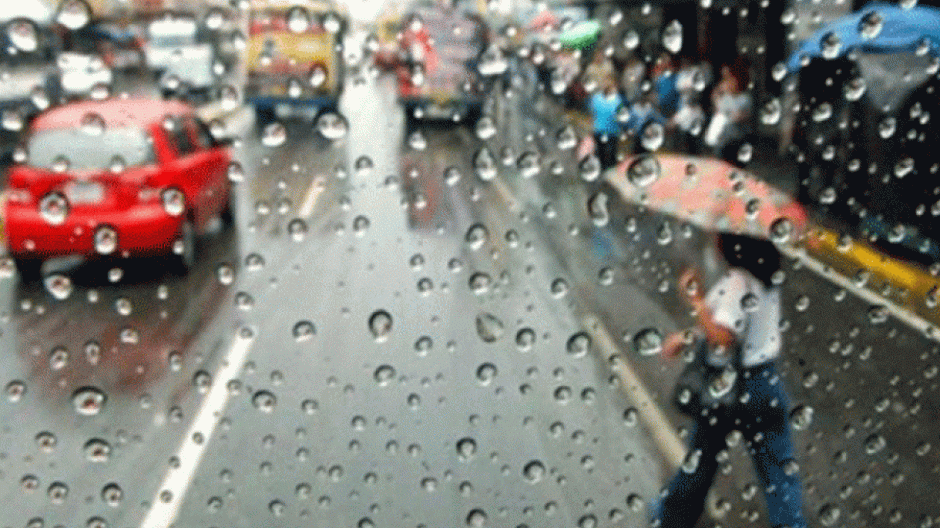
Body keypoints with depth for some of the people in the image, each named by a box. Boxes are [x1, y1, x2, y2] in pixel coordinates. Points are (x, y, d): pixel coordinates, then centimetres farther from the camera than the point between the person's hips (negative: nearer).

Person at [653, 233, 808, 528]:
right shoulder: (767, 276, 0)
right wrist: (686, 337, 11)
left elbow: (722, 340, -31)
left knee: (701, 458, 17)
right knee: (779, 468, 13)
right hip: (766, 383, 6)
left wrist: (695, 298, -27)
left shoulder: (736, 283, -25)